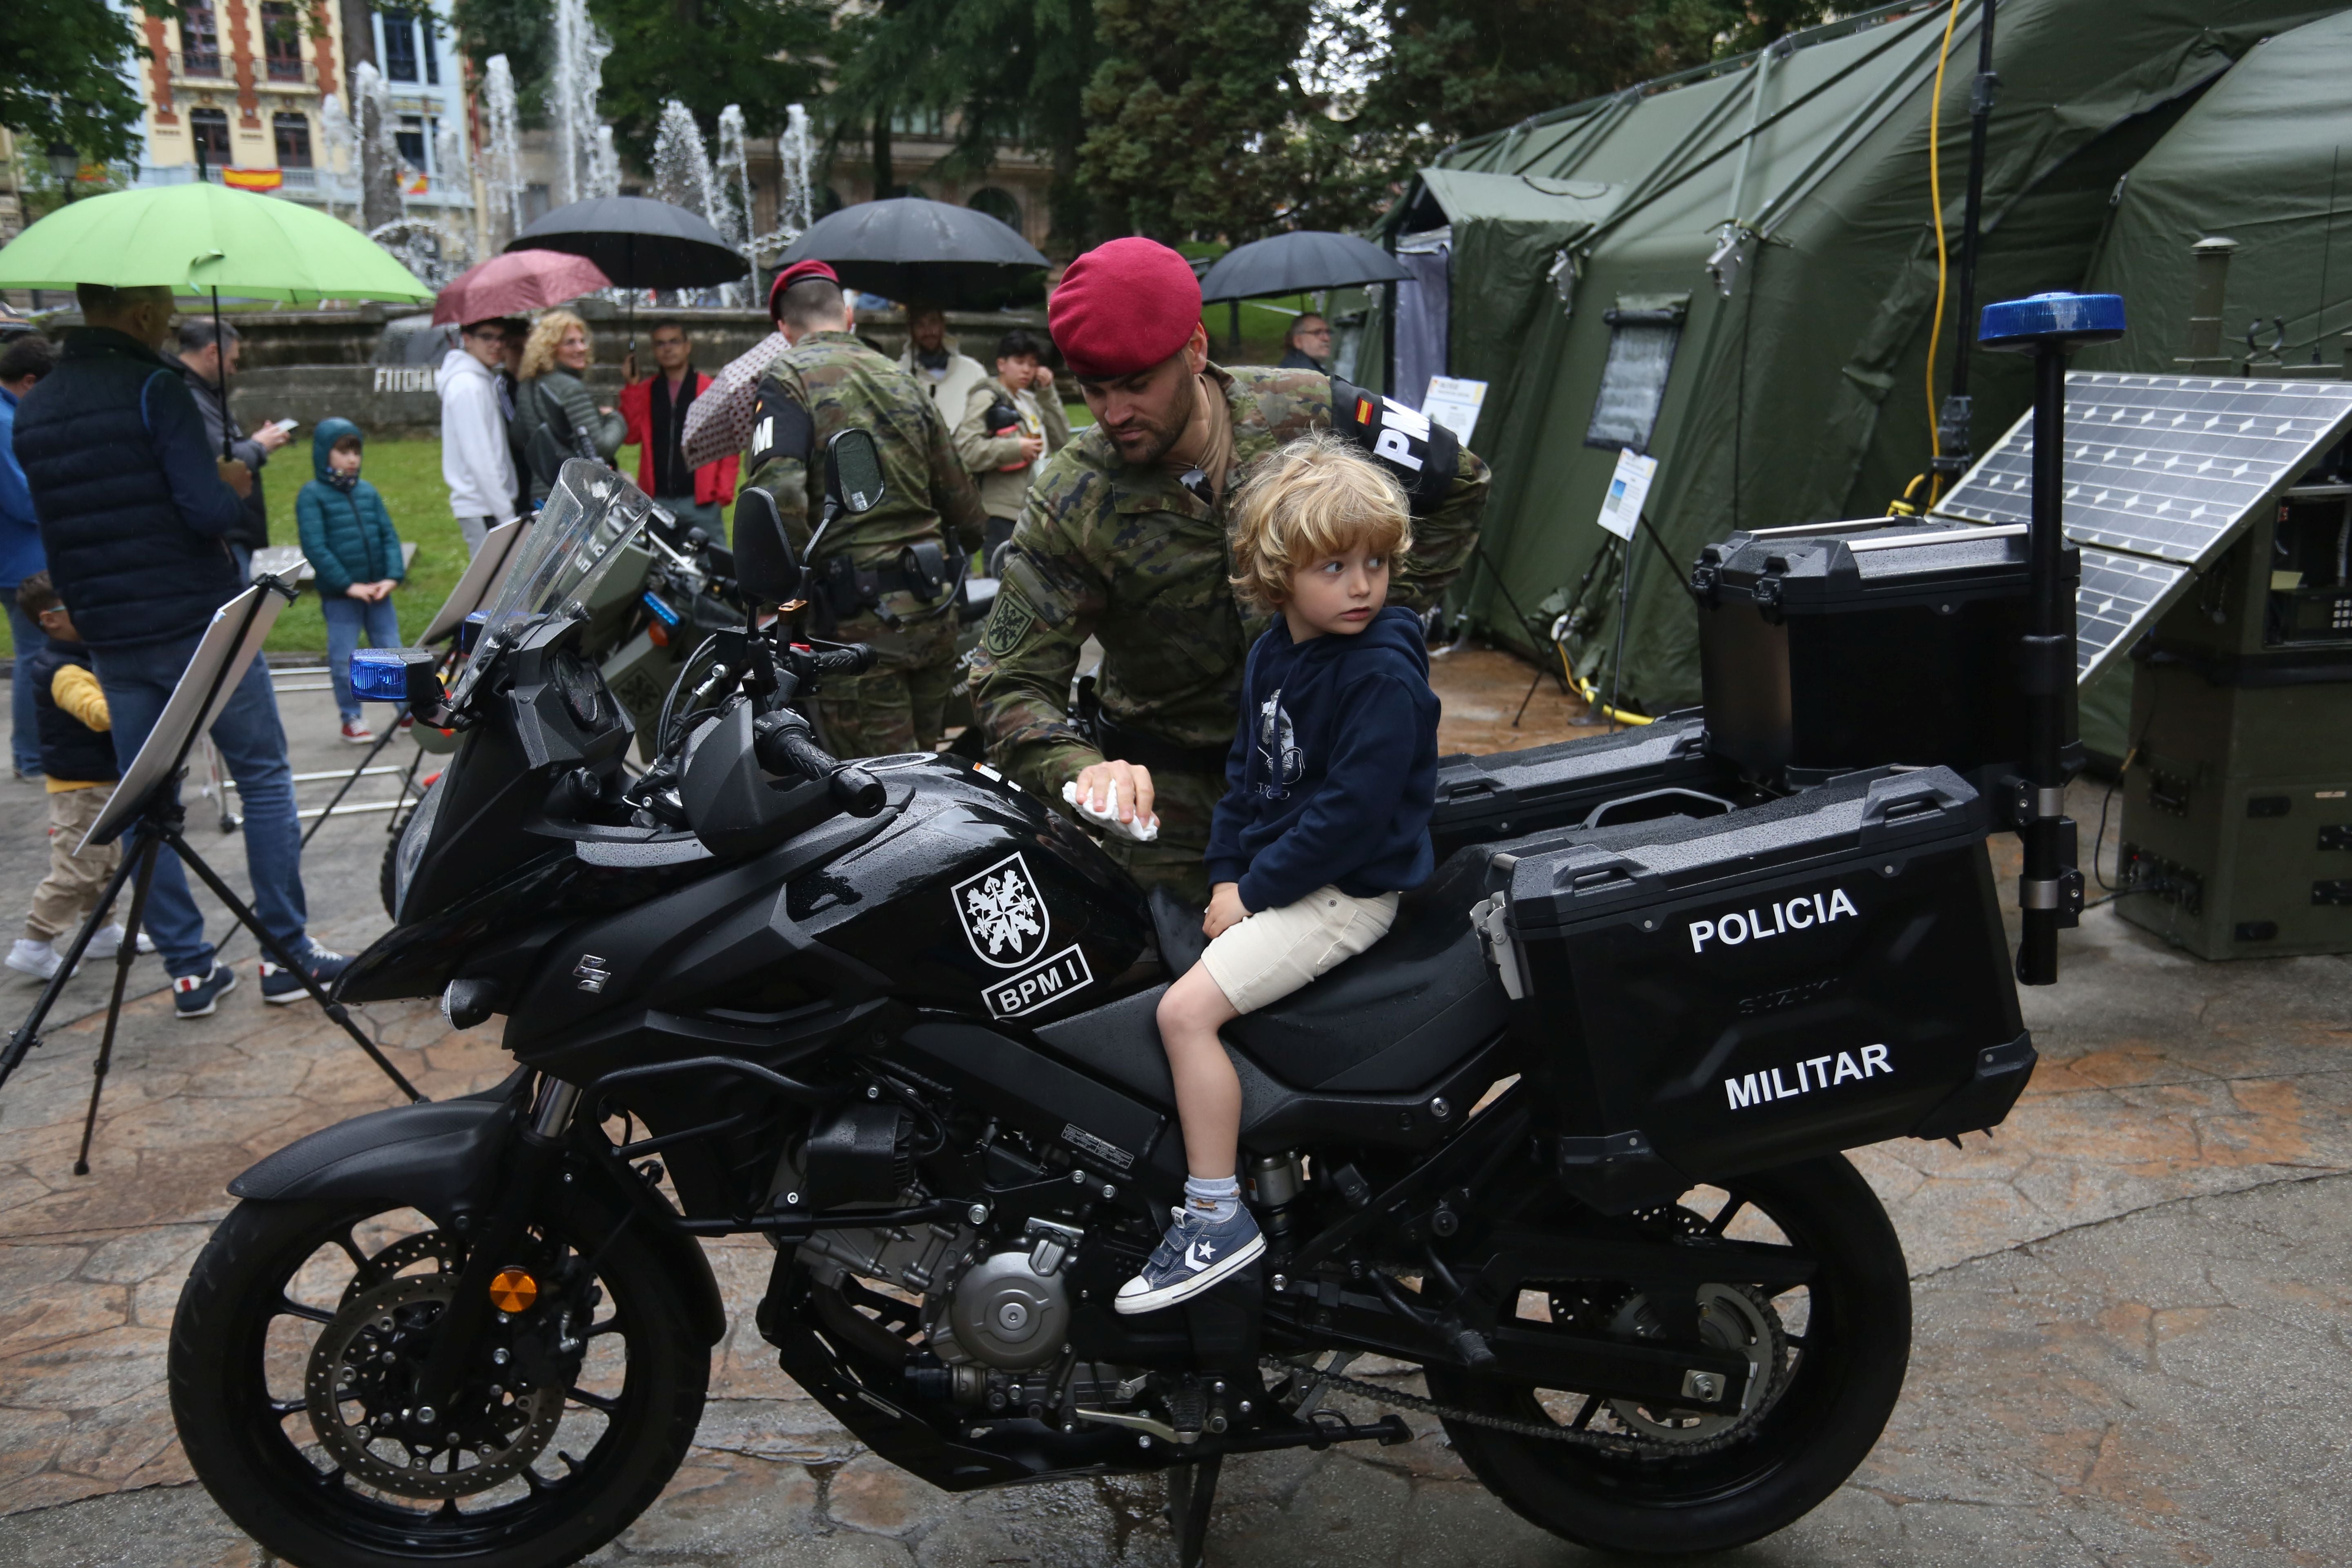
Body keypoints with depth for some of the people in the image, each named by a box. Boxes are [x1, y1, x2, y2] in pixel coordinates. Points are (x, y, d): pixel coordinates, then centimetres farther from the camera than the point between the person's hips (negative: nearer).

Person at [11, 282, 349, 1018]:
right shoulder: (155, 390, -12)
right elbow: (211, 510, -20)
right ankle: (288, 955, 6)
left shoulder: (32, 413, 10)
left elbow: (52, 529, 14)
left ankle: (189, 969, 13)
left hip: (111, 638, 6)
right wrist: (237, 483, 1)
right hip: (200, 624, -6)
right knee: (264, 779, 5)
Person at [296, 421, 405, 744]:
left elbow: (389, 536, 6)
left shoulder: (369, 492, 8)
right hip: (339, 595, -4)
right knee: (344, 658, 4)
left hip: (378, 591, 4)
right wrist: (349, 585, -16)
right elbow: (314, 547, -12)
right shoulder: (312, 495, -6)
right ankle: (352, 719, 16)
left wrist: (393, 577, -9)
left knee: (393, 652, 10)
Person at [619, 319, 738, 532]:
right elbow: (630, 436, 2)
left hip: (700, 500, -3)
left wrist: (724, 491, -9)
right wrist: (632, 388, -2)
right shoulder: (643, 392, 14)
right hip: (656, 501, 3)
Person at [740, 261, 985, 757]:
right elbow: (960, 498, 20)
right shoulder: (902, 381, 16)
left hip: (860, 612, -6)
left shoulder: (789, 376, -3)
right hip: (935, 607, 6)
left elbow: (777, 491, -20)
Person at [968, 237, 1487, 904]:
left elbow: (1460, 486, 4)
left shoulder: (1305, 415, -12)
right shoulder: (1069, 504, -15)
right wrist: (1086, 768, -37)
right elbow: (1012, 684, -16)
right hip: (1169, 785, -1)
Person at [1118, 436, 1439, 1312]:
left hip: (1347, 890, -9)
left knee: (1186, 1007, -21)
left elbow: (1352, 813, -23)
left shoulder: (1383, 674, -19)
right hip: (1270, 873, 9)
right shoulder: (1274, 650, 7)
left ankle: (1217, 1215, -11)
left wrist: (1257, 891, -17)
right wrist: (1227, 871, 2)